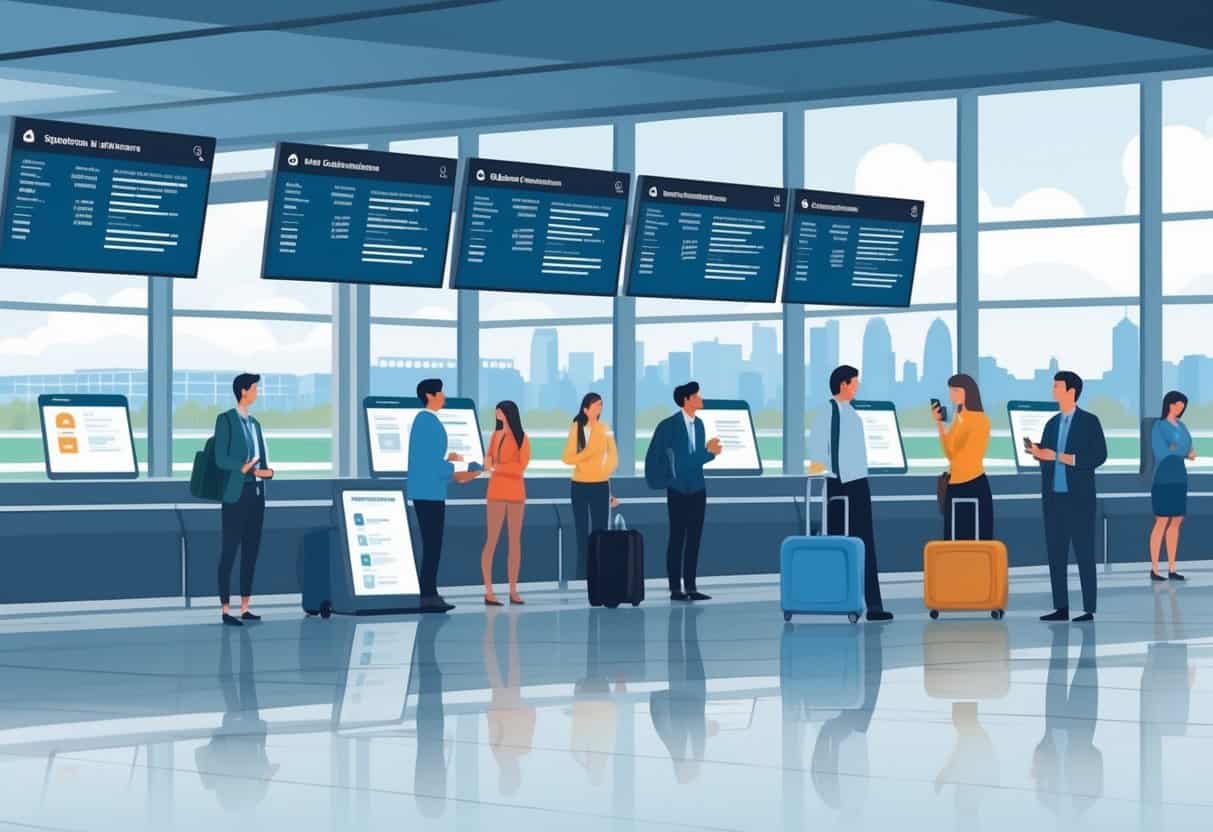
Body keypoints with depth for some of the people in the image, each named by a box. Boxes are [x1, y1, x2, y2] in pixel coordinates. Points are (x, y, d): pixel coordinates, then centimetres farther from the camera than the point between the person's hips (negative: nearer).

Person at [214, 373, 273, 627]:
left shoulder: (254, 423, 18)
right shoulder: (226, 419, -4)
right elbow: (220, 459, -10)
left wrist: (265, 471, -4)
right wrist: (243, 469, -24)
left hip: (256, 492, 8)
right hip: (236, 494, -7)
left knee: (251, 550, 7)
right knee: (229, 551, -5)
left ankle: (245, 607, 12)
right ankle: (226, 610, -5)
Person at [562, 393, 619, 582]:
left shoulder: (605, 429, -2)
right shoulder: (576, 428, -3)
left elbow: (613, 456, 6)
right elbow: (567, 458, -6)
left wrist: (605, 472, -7)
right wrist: (586, 454, -19)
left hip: (600, 486, 0)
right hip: (579, 486, 0)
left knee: (599, 532, -2)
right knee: (582, 532, 5)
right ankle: (582, 574, 9)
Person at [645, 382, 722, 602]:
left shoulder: (698, 424, 7)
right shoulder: (669, 426, -12)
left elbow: (697, 457, 11)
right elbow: (681, 461, -17)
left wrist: (710, 450, -8)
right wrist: (709, 452, -15)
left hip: (697, 489, 6)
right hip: (678, 491, -6)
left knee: (694, 539, 6)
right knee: (677, 539, -2)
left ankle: (690, 587, 10)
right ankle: (676, 589, 2)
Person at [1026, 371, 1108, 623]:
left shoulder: (1089, 422, -2)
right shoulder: (1052, 424, 15)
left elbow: (1099, 456, -12)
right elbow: (1045, 456, 15)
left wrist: (1061, 457, -16)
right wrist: (1035, 451, -9)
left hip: (1079, 499, -6)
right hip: (1053, 498, 6)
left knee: (1084, 553, -3)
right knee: (1056, 552, 5)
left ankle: (1089, 610, -1)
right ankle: (1061, 608, 10)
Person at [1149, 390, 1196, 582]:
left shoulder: (1181, 427, 15)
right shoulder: (1158, 426, -5)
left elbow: (1190, 451, 9)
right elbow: (1161, 453, -13)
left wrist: (1175, 451, -11)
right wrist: (1185, 453, -4)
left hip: (1179, 479, 7)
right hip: (1164, 479, -7)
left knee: (1176, 523, 5)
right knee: (1161, 523, -7)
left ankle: (1172, 569, 9)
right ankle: (1154, 569, -5)